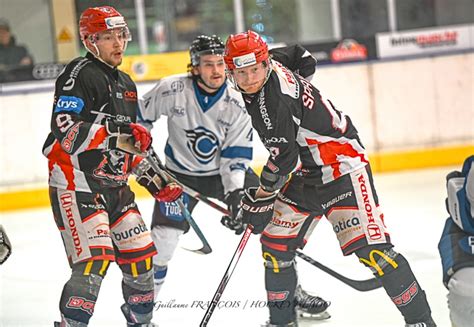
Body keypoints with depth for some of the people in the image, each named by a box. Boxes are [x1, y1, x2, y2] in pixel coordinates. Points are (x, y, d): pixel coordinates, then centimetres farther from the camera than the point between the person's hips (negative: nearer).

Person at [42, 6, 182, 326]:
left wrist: (153, 179, 19)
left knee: (141, 254, 11)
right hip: (77, 185, -9)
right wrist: (117, 134, -33)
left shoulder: (125, 83, 18)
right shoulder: (80, 75, -12)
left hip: (114, 186, 9)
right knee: (94, 261, -19)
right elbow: (66, 129, -26)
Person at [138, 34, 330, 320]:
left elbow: (235, 156, -14)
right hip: (180, 174, -2)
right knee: (164, 237, -15)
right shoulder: (172, 90, -19)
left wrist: (235, 194, -25)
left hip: (227, 171, 2)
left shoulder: (237, 103, -15)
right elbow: (140, 118, -3)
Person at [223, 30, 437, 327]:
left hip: (343, 169, -11)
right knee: (275, 243, 9)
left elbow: (284, 157, -24)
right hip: (309, 174, 11)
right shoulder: (276, 67, 2)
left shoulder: (272, 99, -25)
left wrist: (260, 200, -9)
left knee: (370, 247, -18)